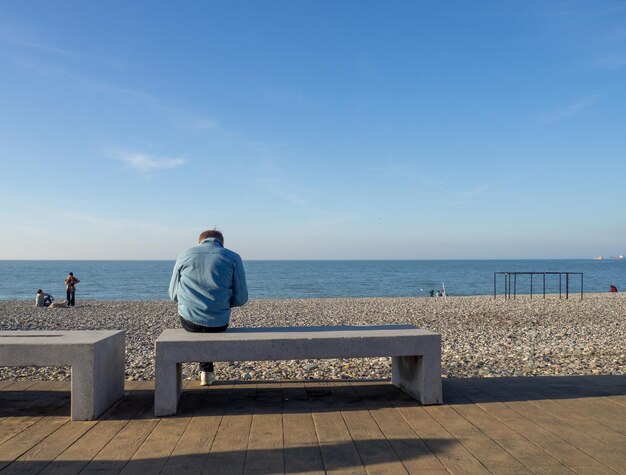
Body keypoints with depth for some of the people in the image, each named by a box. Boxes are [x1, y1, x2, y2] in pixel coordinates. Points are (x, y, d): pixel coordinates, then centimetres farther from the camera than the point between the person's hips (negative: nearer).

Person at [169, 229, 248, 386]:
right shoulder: (233, 257, -1)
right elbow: (241, 298, -2)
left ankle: (207, 371, 46)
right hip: (219, 323, -1)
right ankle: (206, 372, 42)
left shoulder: (185, 254, 3)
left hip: (189, 321, 1)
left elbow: (173, 294, 6)